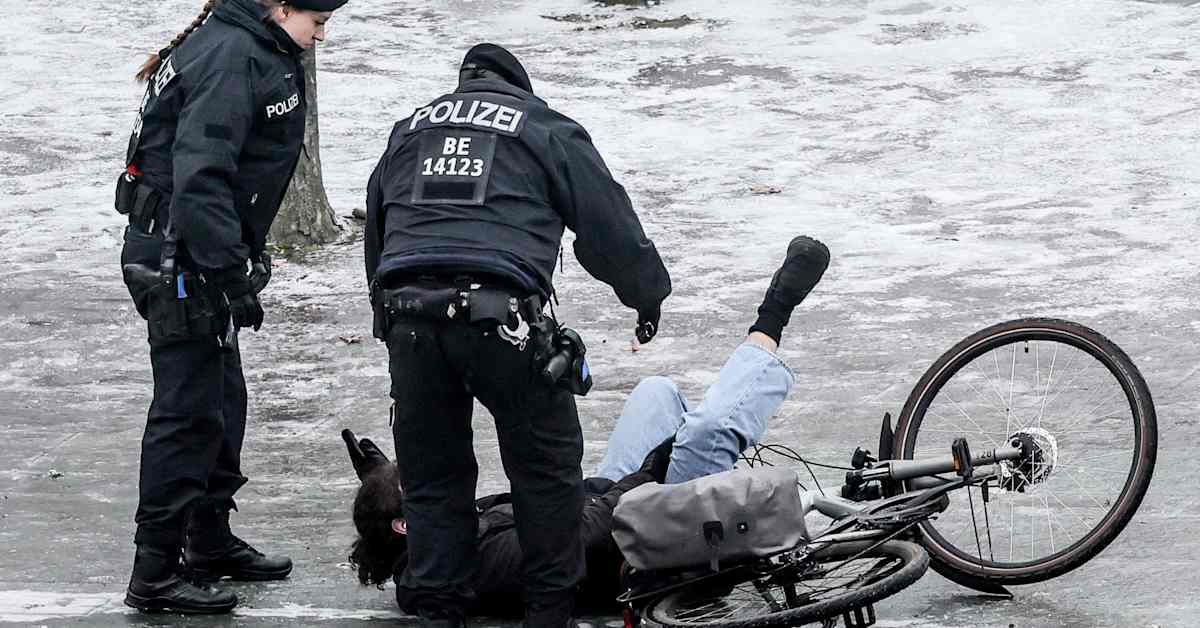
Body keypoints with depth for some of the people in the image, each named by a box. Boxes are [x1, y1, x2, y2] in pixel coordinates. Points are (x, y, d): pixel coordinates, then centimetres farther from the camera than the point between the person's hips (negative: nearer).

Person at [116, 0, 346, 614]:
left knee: (222, 400, 20)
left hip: (190, 257, 11)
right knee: (190, 410, -8)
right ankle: (155, 574, -5)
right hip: (180, 258, -11)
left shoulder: (255, 52, 14)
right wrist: (232, 275, -27)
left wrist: (244, 258, 25)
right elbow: (200, 176, -27)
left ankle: (209, 540, 34)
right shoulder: (232, 57, -19)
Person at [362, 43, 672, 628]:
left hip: (409, 318, 4)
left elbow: (375, 233, 32)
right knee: (546, 464, 10)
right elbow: (610, 224, 14)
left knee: (431, 471, 14)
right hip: (499, 313, -4)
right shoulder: (548, 130, 13)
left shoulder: (409, 130, 27)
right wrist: (649, 295, 29)